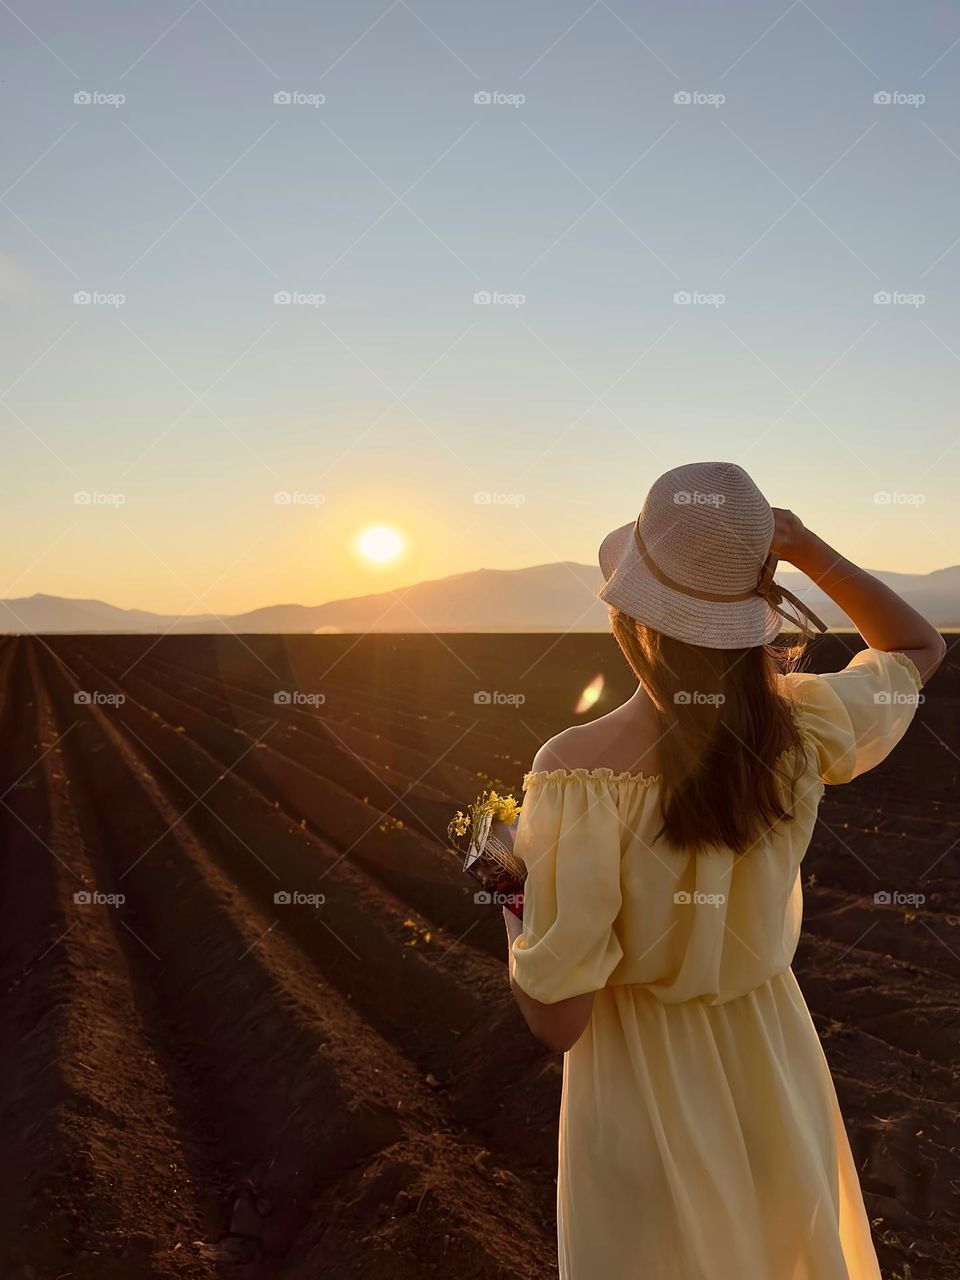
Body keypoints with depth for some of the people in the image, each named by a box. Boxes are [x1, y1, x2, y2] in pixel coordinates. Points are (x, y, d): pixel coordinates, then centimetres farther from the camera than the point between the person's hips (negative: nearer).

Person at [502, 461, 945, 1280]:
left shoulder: (580, 770, -29)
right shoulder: (804, 726, -17)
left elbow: (558, 1018, -23)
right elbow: (920, 648, 7)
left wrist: (507, 906, -4)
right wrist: (803, 546, -5)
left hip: (644, 1079, -3)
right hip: (775, 1057, 3)